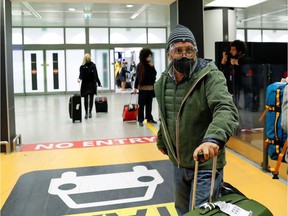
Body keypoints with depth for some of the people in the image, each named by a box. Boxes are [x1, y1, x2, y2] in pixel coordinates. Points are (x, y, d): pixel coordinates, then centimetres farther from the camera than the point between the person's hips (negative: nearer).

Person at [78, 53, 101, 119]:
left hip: (92, 84, 2)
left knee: (91, 99, 6)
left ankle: (90, 112, 16)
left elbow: (96, 75, 7)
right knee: (86, 99, -2)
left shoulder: (93, 65, 4)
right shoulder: (82, 67, -2)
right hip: (85, 84, -2)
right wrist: (79, 79, -31)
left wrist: (98, 83, 9)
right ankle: (86, 112, 4)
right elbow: (81, 75, -9)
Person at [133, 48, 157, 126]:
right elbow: (137, 77, -6)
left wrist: (152, 66, -8)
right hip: (143, 88, -4)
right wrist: (135, 87, -8)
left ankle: (149, 118, 22)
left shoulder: (151, 64, 7)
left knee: (149, 104, 13)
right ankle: (140, 120, 7)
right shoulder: (140, 65, -6)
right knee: (142, 104, 2)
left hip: (151, 87, 4)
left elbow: (154, 74, 3)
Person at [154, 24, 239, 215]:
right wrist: (162, 142, 24)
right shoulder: (163, 83, 2)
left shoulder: (210, 75, -18)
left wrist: (213, 138, -51)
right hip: (178, 164, 7)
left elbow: (227, 110, -34)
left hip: (205, 164, -6)